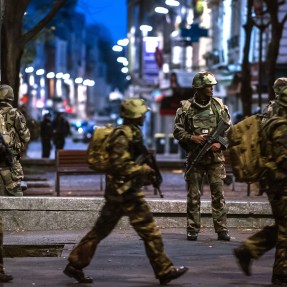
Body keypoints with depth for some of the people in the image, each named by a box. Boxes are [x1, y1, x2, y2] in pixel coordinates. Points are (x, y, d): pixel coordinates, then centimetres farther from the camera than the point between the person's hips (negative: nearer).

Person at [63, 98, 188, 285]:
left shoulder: (131, 132, 14)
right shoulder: (123, 136, -16)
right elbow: (120, 166, -22)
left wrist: (146, 176, 12)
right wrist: (143, 169, -14)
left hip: (117, 191, 10)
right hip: (126, 191, -10)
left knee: (101, 229, 12)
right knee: (150, 231, -4)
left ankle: (75, 264, 15)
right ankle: (165, 271, 2)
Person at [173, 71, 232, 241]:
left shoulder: (219, 106, 5)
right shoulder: (186, 108, 0)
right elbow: (178, 131, 1)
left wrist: (221, 144, -9)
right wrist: (192, 138, -14)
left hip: (215, 157, 1)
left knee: (219, 194, -1)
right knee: (193, 195, 3)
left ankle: (222, 229, 1)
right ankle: (193, 230, 9)